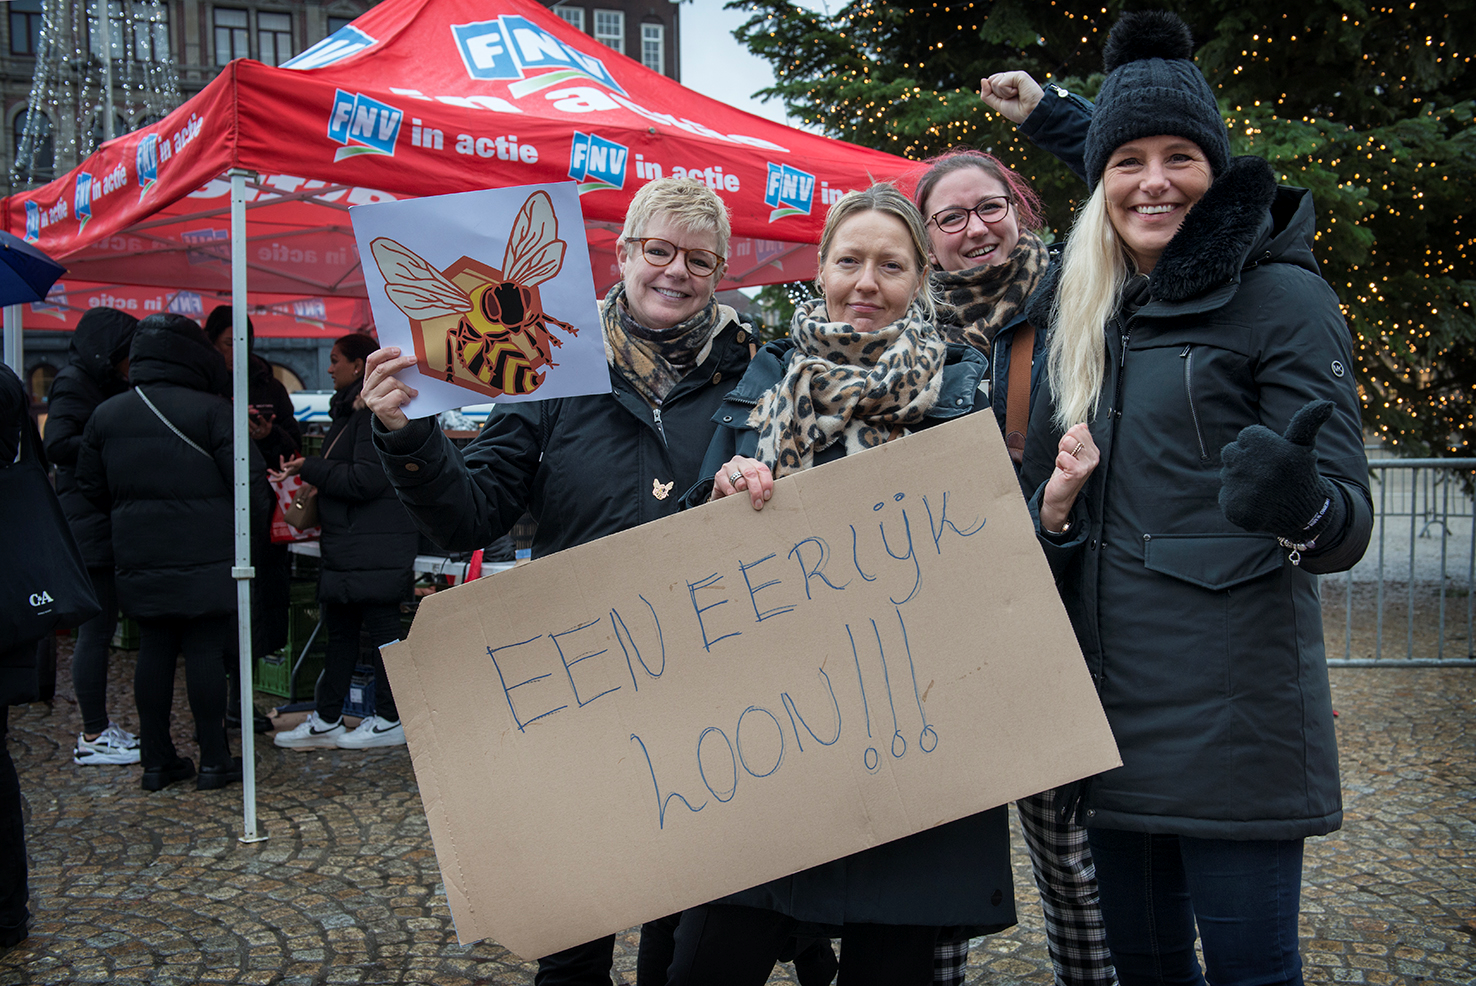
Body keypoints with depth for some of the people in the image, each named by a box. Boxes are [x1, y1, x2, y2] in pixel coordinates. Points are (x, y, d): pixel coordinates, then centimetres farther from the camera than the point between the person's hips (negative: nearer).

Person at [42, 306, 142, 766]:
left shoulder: (101, 383, 18)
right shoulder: (73, 382, -10)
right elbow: (59, 445, -20)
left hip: (106, 524, 10)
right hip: (89, 525, -10)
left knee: (99, 627, 12)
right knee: (96, 629, -5)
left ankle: (98, 726, 19)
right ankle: (94, 737, 2)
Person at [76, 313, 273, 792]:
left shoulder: (106, 415, 6)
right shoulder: (211, 411, -11)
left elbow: (91, 486, 12)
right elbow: (250, 479, -13)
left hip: (139, 556, 5)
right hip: (206, 558, -4)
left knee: (153, 650, 11)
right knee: (205, 651, 1)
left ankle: (157, 760, 17)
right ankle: (213, 760, 8)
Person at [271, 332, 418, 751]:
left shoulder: (375, 411, -14)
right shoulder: (349, 408, 18)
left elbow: (365, 479, -21)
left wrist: (309, 467, -13)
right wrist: (304, 470, 12)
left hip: (375, 546, -11)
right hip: (347, 543, 11)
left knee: (381, 625, -3)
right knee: (339, 627, 13)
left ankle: (390, 721, 6)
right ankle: (326, 721, 20)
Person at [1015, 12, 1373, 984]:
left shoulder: (1278, 295, -6)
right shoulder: (1082, 315, 13)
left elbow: (1348, 522, -11)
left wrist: (1298, 508, -33)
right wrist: (1055, 506, -4)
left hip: (1233, 710, -6)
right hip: (1109, 704, 6)